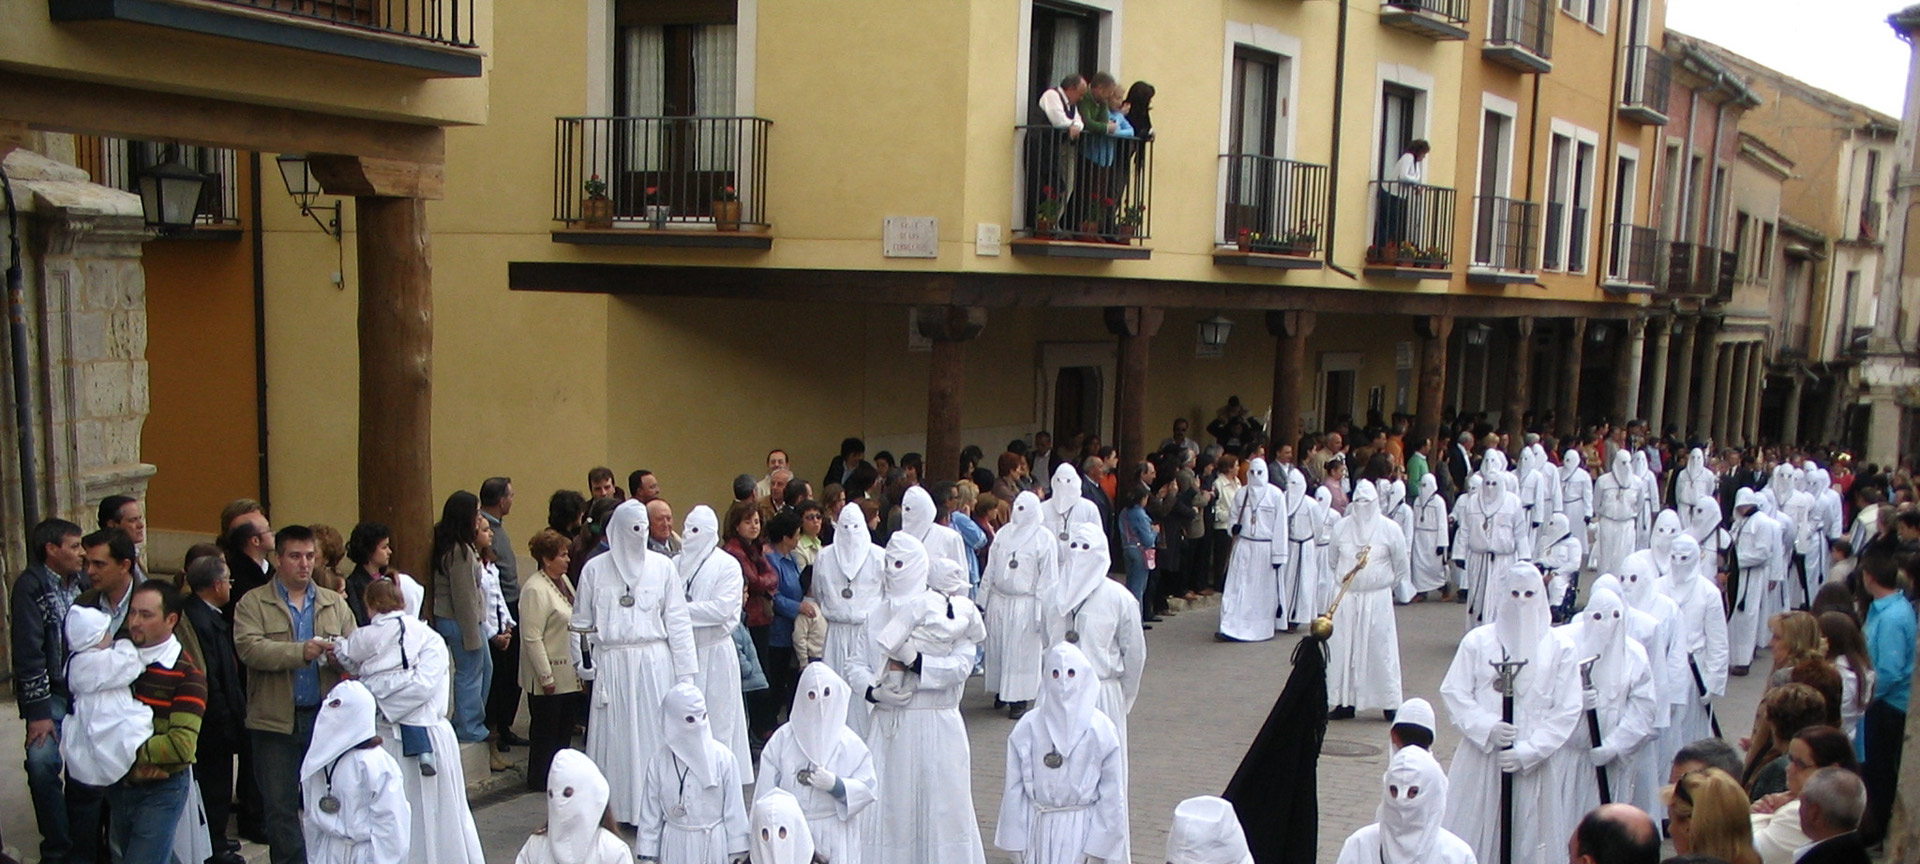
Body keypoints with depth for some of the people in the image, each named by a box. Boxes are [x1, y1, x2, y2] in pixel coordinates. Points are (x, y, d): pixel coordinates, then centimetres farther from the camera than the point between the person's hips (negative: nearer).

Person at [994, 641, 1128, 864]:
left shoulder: (1101, 729, -6)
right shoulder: (1028, 727, -3)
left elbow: (1112, 790, -2)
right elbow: (1014, 786, 1)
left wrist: (1101, 838, -3)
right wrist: (1016, 836, 1)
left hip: (1079, 826, -2)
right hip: (1038, 826, 2)